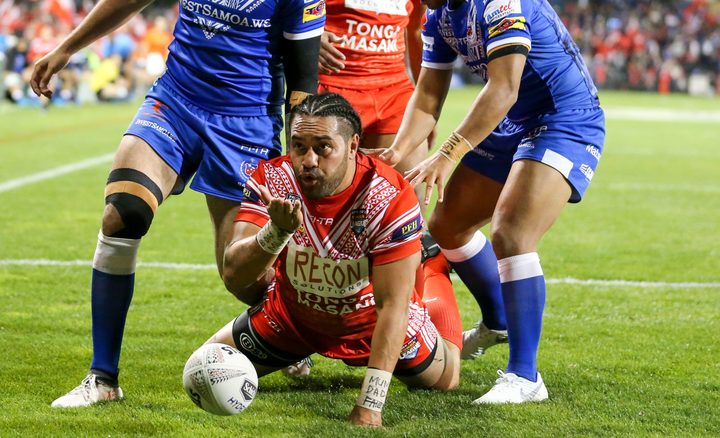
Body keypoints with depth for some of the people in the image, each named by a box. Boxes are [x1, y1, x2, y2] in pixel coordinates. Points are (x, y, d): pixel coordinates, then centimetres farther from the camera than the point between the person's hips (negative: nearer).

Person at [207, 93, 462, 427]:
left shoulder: (391, 199, -36)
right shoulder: (271, 180, -28)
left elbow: (391, 305, -36)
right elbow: (234, 274, -33)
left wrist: (369, 404, -40)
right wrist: (278, 231, -54)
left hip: (367, 320, -2)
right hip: (292, 317, 2)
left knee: (444, 379, 13)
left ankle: (433, 267, 39)